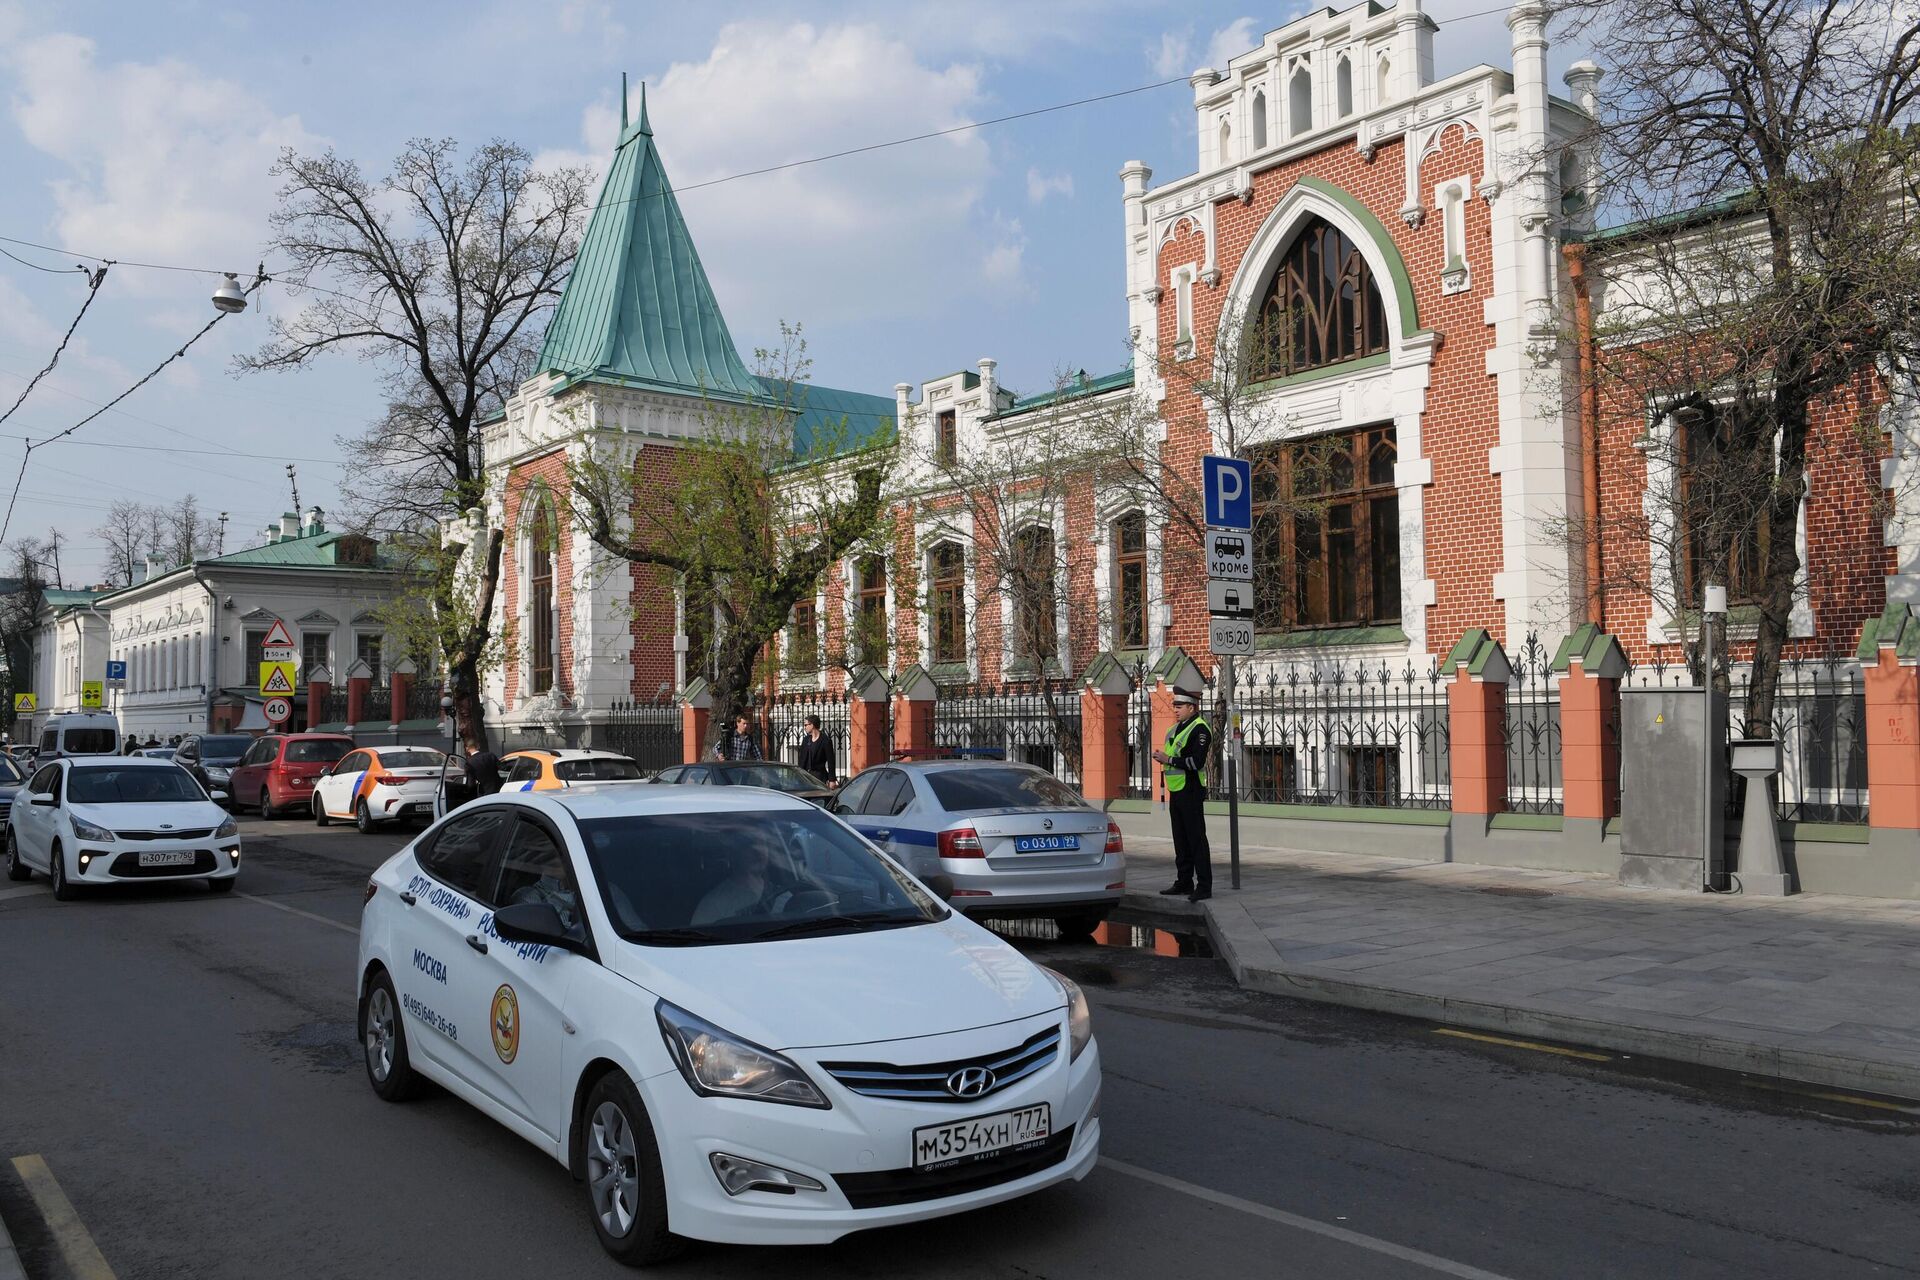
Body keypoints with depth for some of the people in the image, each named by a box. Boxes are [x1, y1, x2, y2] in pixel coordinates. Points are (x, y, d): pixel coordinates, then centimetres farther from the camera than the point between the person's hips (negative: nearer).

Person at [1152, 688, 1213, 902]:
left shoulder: (1199, 729, -13)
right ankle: (1184, 882, 23)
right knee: (1181, 841, 14)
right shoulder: (1175, 729, 17)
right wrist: (1161, 757, 9)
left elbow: (1197, 762, -23)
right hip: (1176, 792, 9)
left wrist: (1169, 759, -19)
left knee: (1197, 840, -7)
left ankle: (1204, 887, -4)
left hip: (1191, 792, -9)